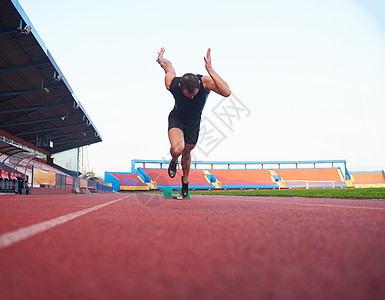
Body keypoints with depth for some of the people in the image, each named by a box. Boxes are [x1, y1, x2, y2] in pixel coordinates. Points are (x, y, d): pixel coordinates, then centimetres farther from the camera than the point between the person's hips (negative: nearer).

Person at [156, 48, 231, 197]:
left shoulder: (205, 82, -34)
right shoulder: (171, 83, -31)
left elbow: (227, 93, -52)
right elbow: (168, 64, -10)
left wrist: (210, 70, -53)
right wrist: (161, 59, 6)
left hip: (194, 123, 1)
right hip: (176, 119, -1)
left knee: (186, 153, 17)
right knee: (177, 149, -28)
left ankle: (185, 181, 48)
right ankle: (173, 161, 12)